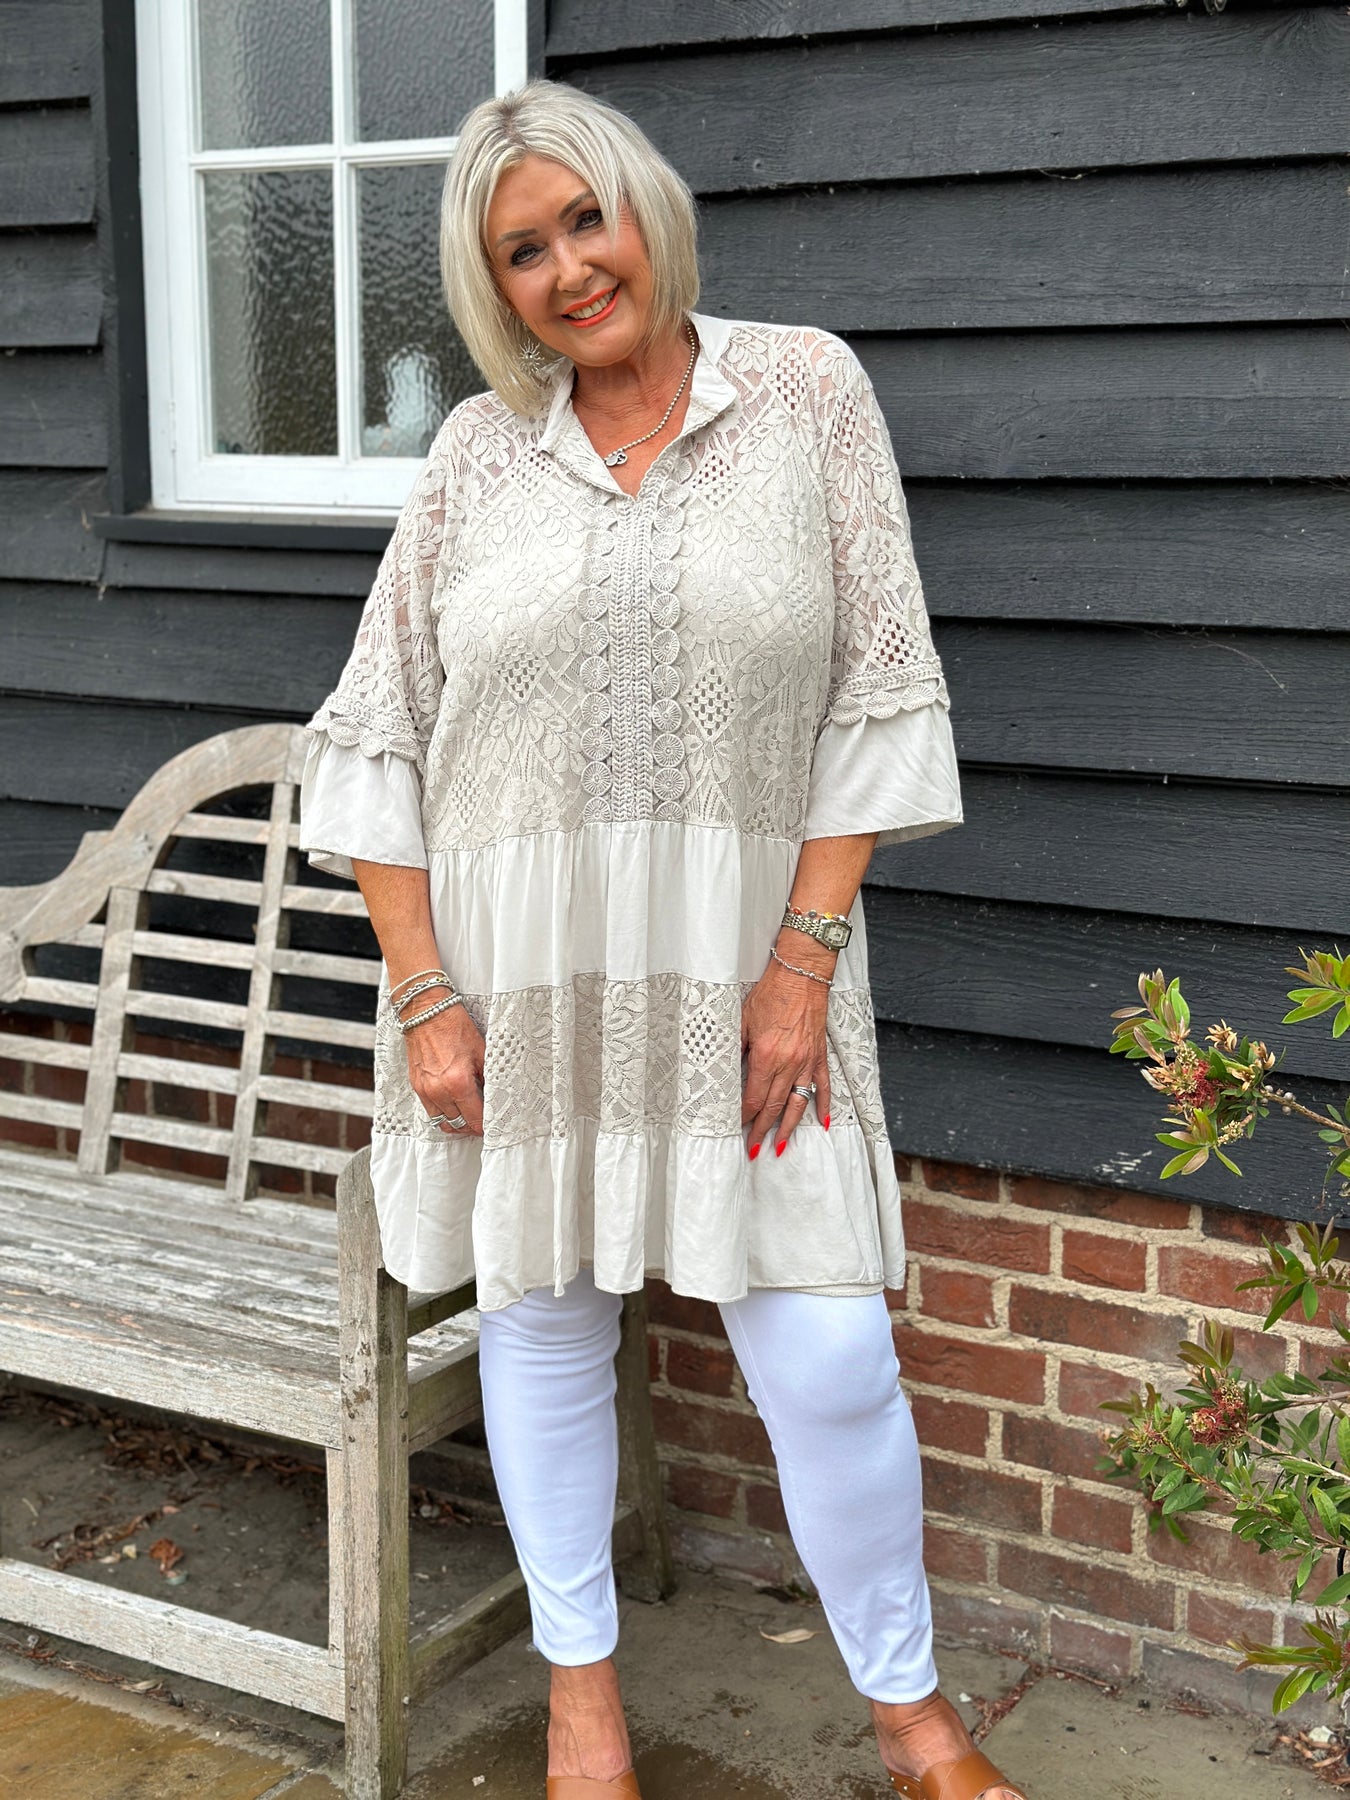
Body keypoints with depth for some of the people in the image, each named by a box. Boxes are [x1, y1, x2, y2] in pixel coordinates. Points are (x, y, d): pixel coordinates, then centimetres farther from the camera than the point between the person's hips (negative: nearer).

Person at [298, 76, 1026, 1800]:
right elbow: (375, 739, 5)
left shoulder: (806, 391, 0)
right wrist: (424, 998, -3)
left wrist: (807, 961, -9)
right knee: (541, 1318, 12)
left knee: (828, 1355, -3)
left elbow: (877, 699, -2)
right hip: (515, 968, 2)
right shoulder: (478, 451, 4)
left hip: (742, 966, -1)